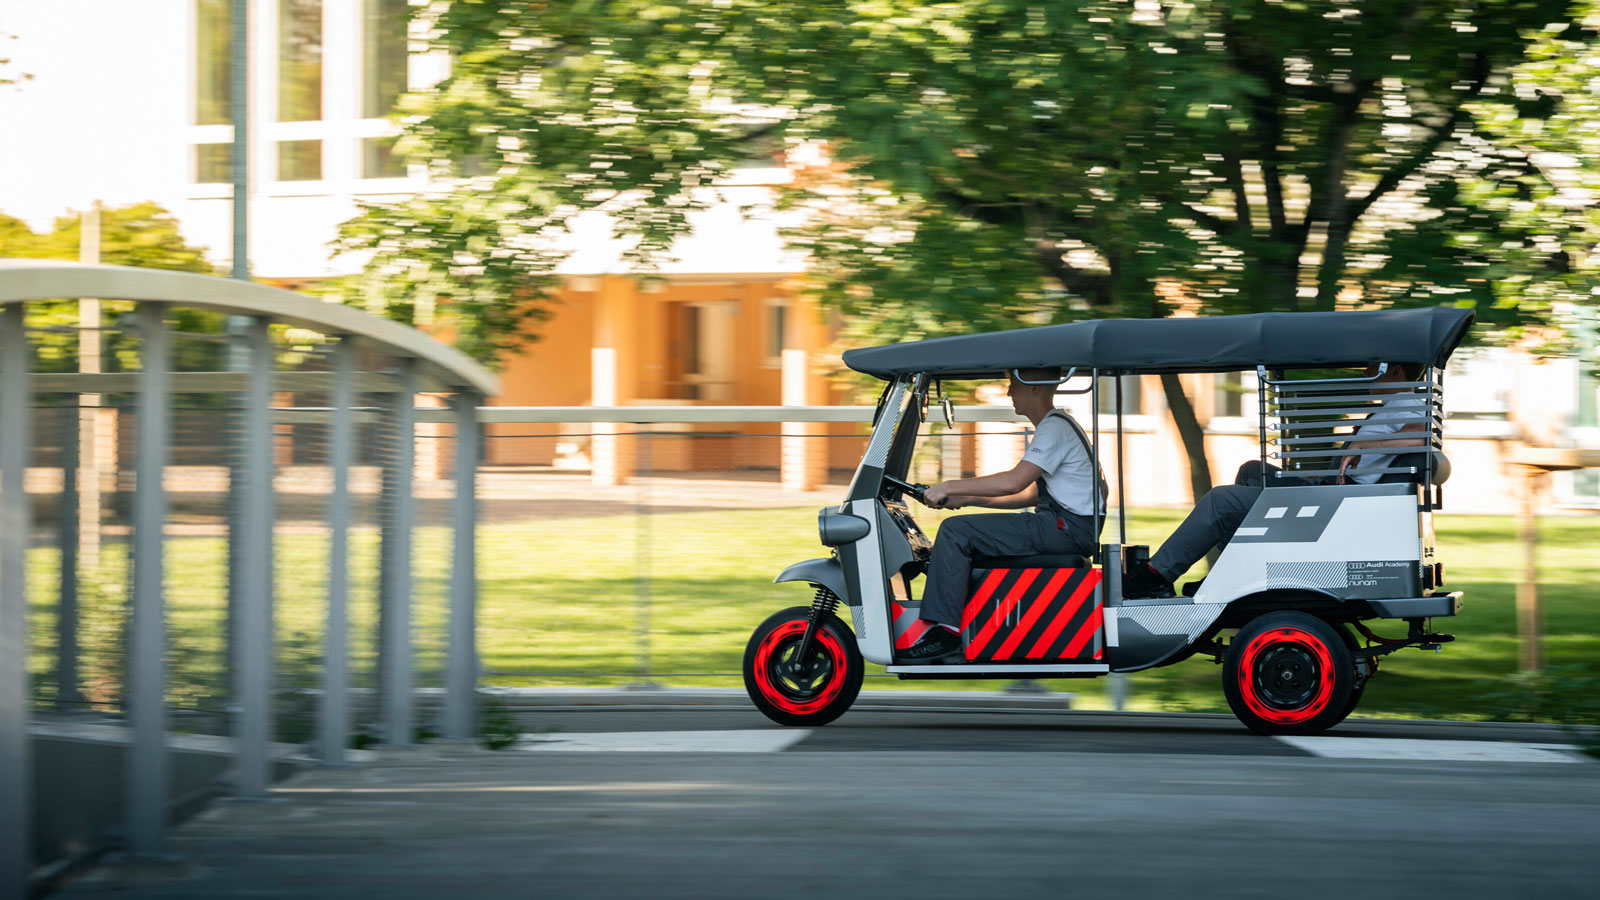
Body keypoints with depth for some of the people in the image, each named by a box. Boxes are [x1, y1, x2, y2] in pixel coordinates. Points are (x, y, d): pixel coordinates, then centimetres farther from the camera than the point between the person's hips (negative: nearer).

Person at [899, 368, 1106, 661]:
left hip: (1069, 528, -11)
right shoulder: (1055, 425, 21)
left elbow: (1013, 482, -24)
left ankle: (945, 630, -16)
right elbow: (1031, 493, 21)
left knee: (955, 532, -15)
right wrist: (967, 499, 14)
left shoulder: (1054, 428, -13)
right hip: (1065, 526, 11)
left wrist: (950, 487, -17)